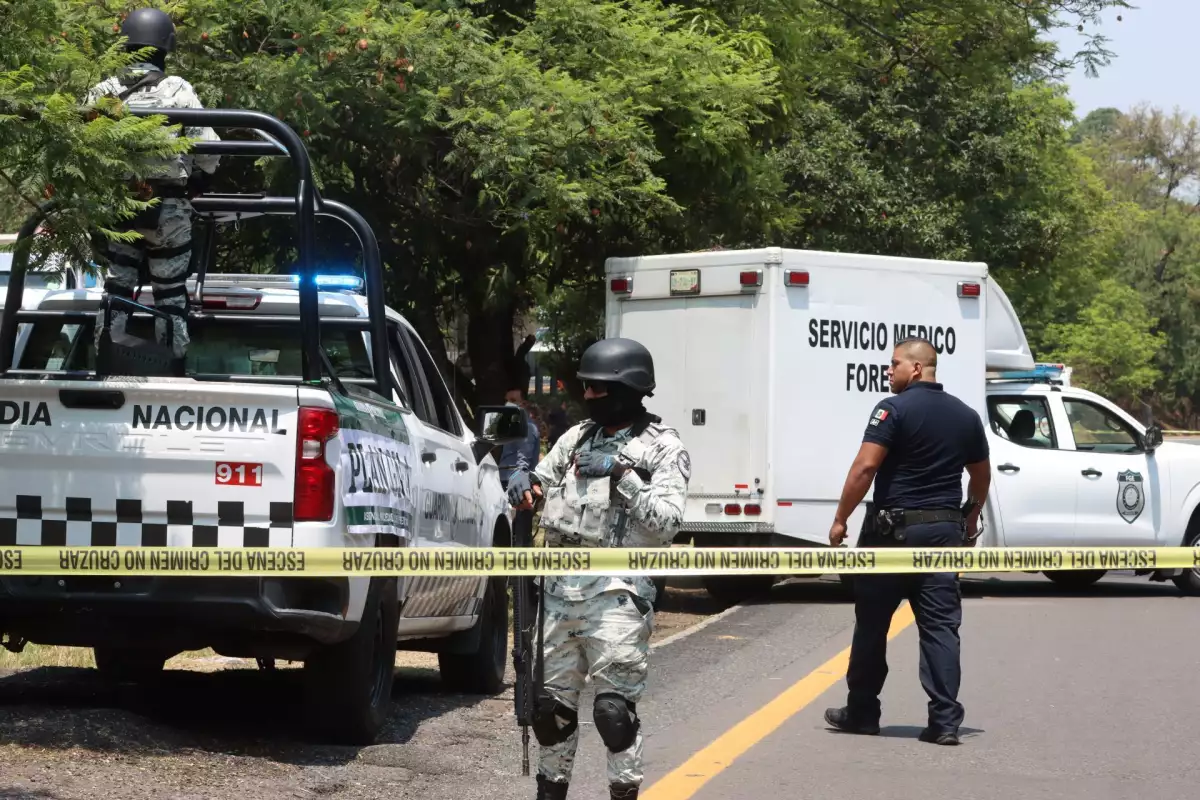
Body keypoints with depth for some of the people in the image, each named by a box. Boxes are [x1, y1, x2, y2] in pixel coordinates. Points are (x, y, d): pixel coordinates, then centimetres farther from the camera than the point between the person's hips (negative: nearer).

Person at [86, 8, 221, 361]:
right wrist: (200, 173, 15)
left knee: (116, 288, 11)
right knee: (171, 292, 8)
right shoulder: (178, 91, -7)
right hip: (168, 211, -3)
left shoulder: (102, 93, 1)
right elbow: (209, 152, -7)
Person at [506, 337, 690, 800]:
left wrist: (622, 474, -18)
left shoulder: (663, 449, -1)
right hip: (561, 588, 6)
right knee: (551, 702, 11)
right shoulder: (577, 437, 16)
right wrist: (524, 482, -2)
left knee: (614, 707, -10)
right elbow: (539, 482, 21)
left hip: (616, 592, -6)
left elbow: (666, 521, -12)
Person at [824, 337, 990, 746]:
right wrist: (970, 522, 31)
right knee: (941, 626, 2)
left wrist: (841, 519, -11)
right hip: (944, 529, 5)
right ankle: (944, 720, -5)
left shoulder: (895, 409, -10)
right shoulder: (966, 416, 10)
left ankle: (862, 712, 17)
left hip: (893, 528, -5)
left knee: (872, 623, 8)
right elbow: (982, 477, 19)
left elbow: (865, 467, -17)